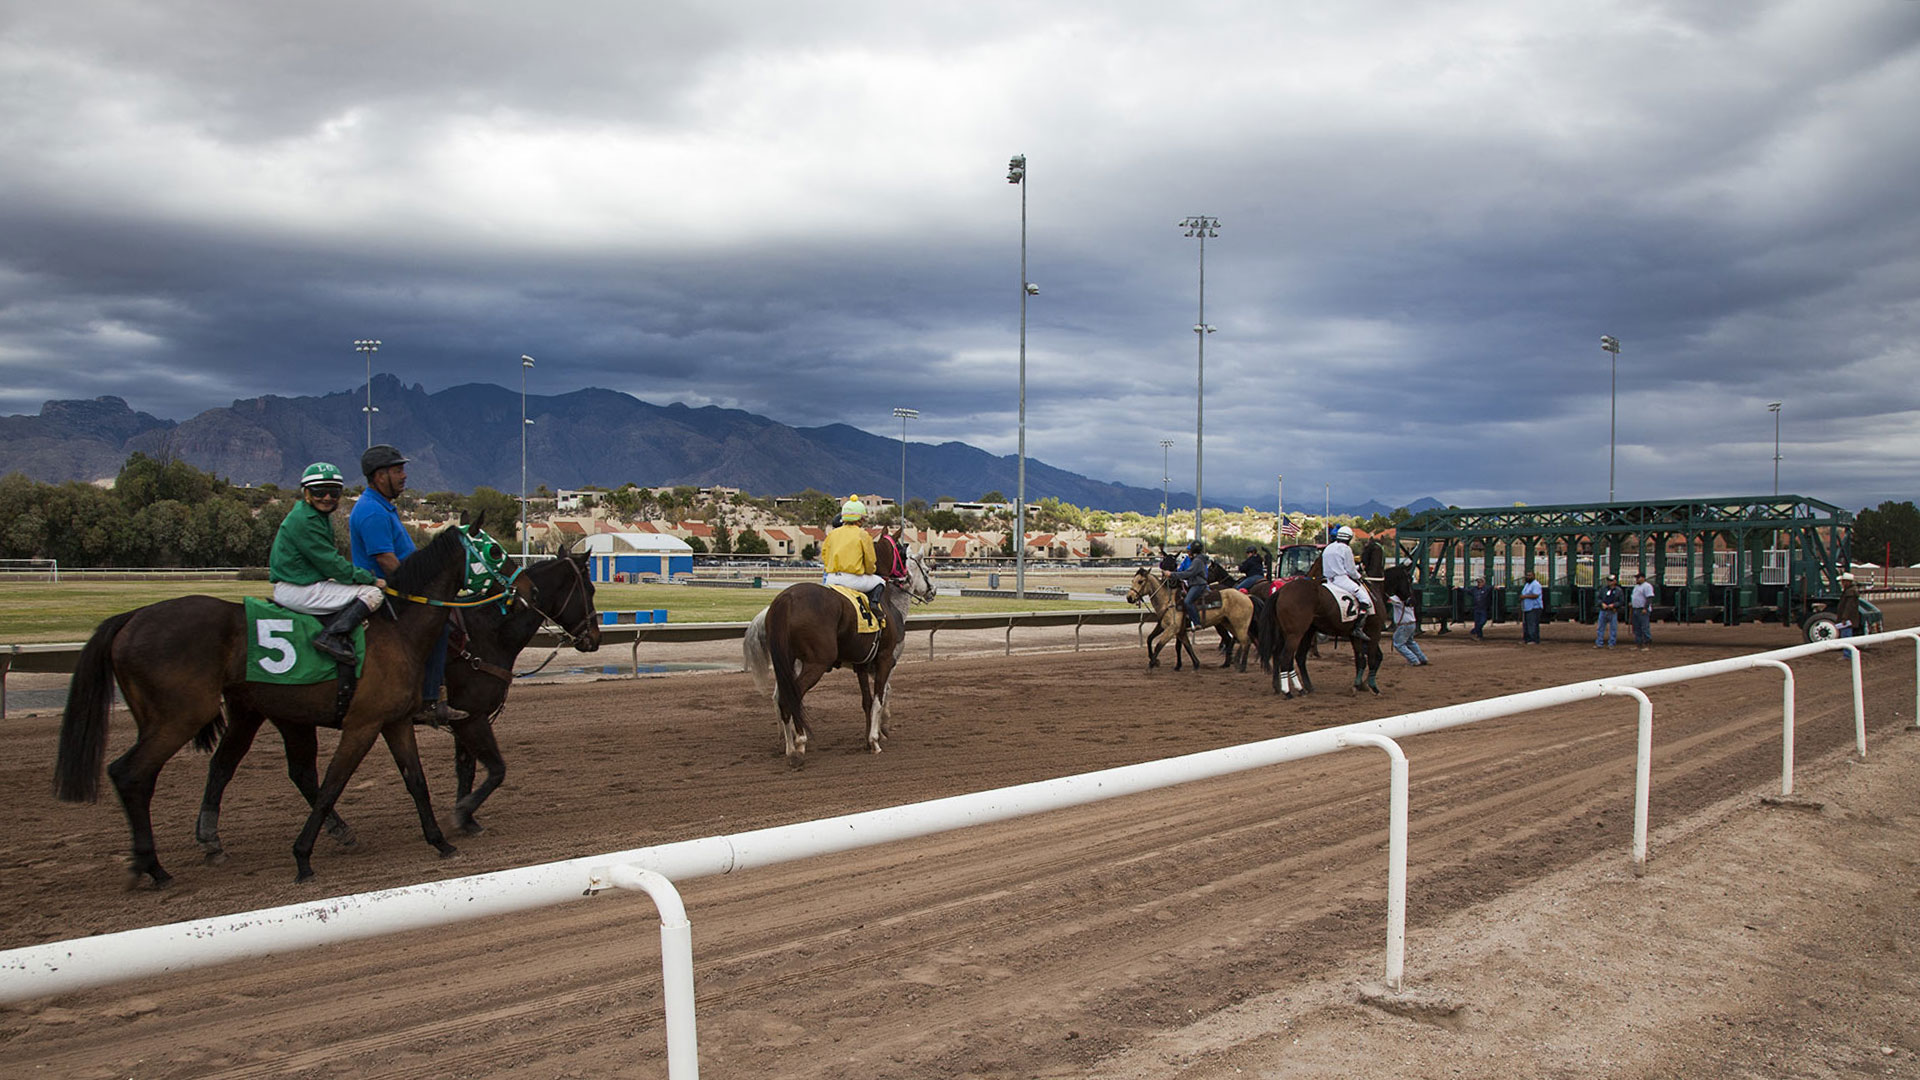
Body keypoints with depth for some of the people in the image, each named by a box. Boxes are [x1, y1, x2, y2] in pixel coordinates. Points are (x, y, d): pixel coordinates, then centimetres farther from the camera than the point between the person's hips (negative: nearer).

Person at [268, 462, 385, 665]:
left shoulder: (321, 517, 16)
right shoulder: (305, 521, -16)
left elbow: (330, 560, 20)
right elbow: (331, 564, -18)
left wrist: (364, 576, 8)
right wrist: (371, 580, -12)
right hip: (297, 591, -11)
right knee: (373, 594, -15)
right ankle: (332, 636, -23)